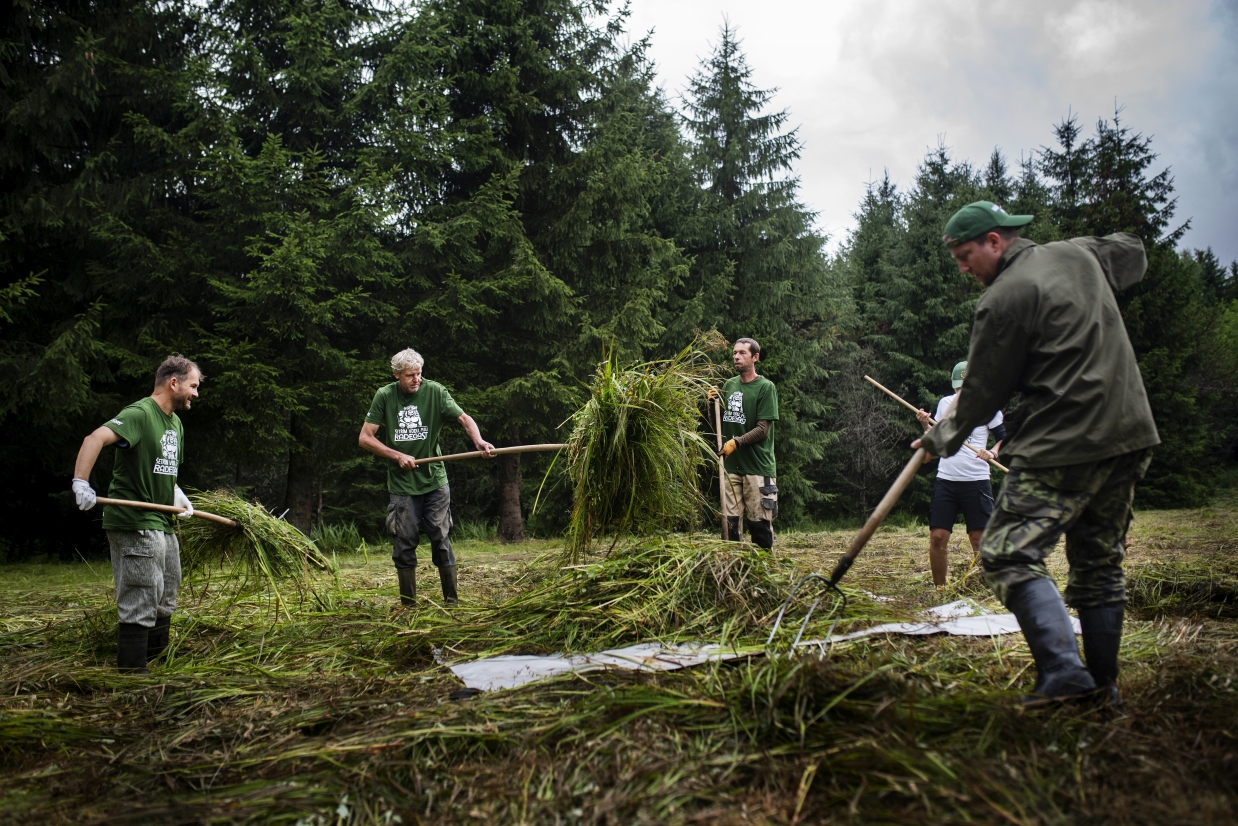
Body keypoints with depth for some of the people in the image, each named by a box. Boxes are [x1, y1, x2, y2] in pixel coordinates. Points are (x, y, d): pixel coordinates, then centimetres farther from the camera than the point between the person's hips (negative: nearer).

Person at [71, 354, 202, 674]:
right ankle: (132, 674, 4)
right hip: (134, 524, -10)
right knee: (139, 606, -5)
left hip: (162, 525, 10)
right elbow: (95, 438, -29)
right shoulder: (139, 414, -15)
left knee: (164, 603, 18)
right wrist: (81, 483, -40)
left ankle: (157, 664, 31)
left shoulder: (175, 423, 15)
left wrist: (178, 495, 10)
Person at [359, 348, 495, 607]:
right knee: (404, 542, 3)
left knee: (440, 538, 0)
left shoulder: (435, 391, -4)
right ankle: (408, 604, 15)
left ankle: (452, 600, 9)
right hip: (401, 483, 1)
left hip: (435, 480, -1)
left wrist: (478, 441, -31)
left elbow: (464, 418, -11)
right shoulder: (385, 396, -2)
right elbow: (365, 438, 0)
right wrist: (397, 455, -11)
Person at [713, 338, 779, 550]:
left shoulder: (765, 387, -4)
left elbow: (763, 429, -9)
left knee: (760, 523, -3)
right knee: (729, 521, 4)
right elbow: (721, 422, 19)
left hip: (758, 467, -5)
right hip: (731, 465, 5)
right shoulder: (729, 385, 13)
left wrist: (737, 442, -20)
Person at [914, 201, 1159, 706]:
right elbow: (1134, 254, 35)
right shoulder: (1082, 255, 12)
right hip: (1130, 437, 9)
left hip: (1063, 446, -9)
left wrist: (945, 438, 14)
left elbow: (984, 392, -3)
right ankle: (1105, 686, 20)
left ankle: (1062, 673, -18)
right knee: (1099, 562, 15)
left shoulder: (1003, 299, -11)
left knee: (1007, 555, -7)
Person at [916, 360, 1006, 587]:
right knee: (937, 536, -2)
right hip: (945, 480, 3)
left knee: (980, 538, -4)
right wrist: (925, 425, -3)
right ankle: (939, 589, 11)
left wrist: (992, 452, -20)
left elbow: (1004, 439, 0)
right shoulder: (945, 403, 10)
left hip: (976, 481, -3)